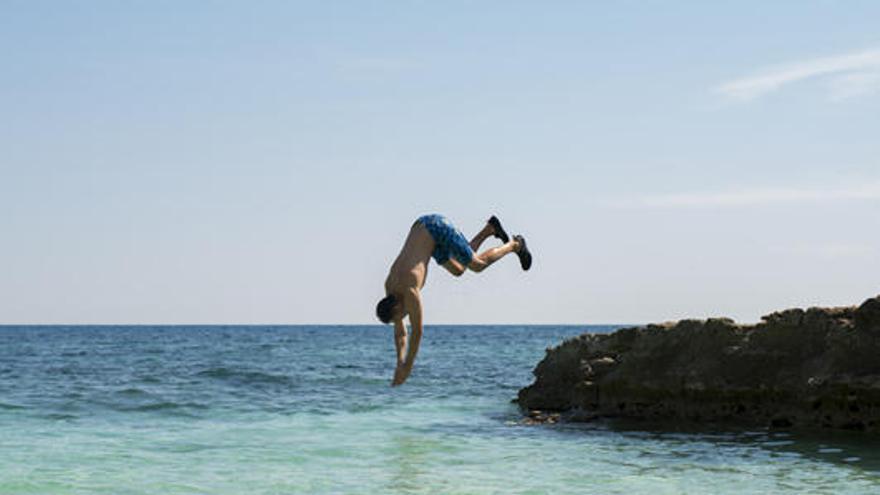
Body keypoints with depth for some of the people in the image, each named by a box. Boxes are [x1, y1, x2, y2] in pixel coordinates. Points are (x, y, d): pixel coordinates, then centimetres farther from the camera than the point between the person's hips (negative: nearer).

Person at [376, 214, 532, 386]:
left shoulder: (409, 290, -28)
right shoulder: (390, 288, -6)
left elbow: (417, 331, -22)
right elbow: (400, 333, 4)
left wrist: (407, 366, -16)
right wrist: (399, 364, -3)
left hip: (438, 228, -6)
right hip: (421, 226, 6)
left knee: (478, 264, 4)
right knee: (457, 270, 19)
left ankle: (515, 245, 27)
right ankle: (489, 229, 29)